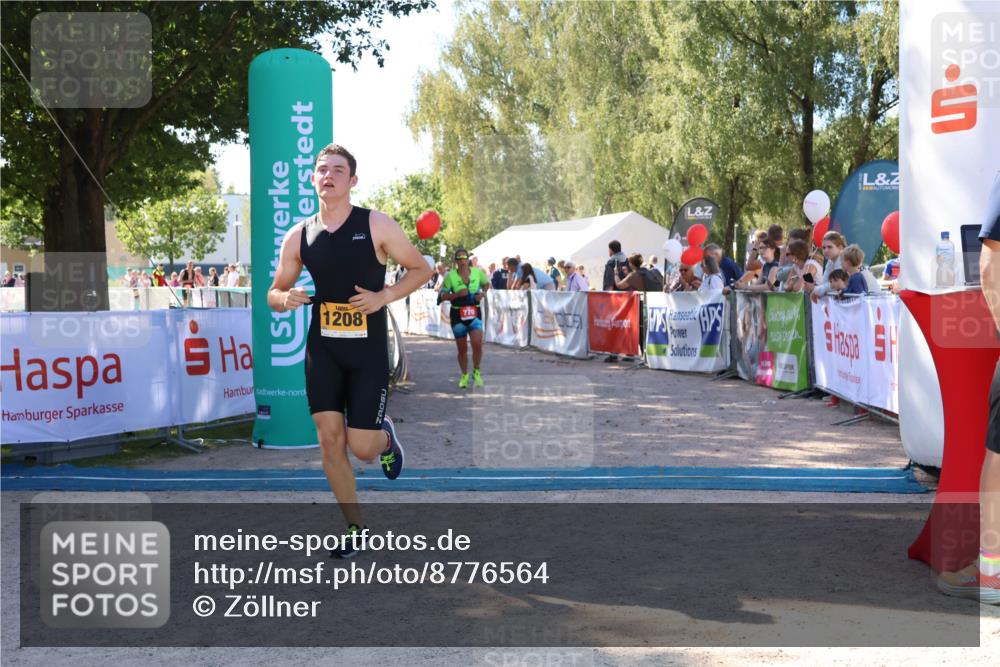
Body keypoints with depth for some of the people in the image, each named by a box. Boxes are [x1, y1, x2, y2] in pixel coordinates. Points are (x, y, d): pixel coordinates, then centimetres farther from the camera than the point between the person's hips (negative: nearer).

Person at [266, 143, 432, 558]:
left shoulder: (377, 226, -6)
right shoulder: (298, 236, 3)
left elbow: (421, 269, 2)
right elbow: (274, 294, 12)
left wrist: (384, 297, -14)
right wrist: (285, 298, -12)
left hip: (368, 351, -3)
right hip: (321, 349, 3)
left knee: (362, 447, -5)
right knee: (329, 442, 0)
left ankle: (385, 436, 34)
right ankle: (355, 527, 18)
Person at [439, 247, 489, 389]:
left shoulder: (477, 272, -1)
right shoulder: (450, 276, -7)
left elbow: (486, 284, 18)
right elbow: (443, 296, -5)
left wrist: (483, 293, -2)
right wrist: (457, 294, -21)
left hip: (474, 313, 0)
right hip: (458, 314, 0)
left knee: (477, 344, -17)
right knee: (462, 349, 9)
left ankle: (476, 372, 6)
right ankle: (464, 375, 30)